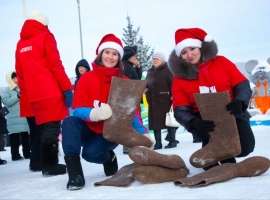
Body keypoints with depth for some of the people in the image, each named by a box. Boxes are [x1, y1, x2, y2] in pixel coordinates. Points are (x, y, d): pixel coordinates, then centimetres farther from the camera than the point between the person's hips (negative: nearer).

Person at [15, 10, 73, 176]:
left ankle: (46, 163, 15)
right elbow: (55, 65, -9)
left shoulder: (20, 44, 17)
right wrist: (67, 88, -8)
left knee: (44, 128, 13)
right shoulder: (45, 37, 0)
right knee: (53, 127, -6)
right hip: (51, 92, -6)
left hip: (34, 95, 6)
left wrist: (26, 94, 19)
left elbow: (20, 73, 16)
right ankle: (50, 165, -10)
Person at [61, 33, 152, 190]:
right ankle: (75, 174, -31)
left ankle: (108, 157, 6)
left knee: (90, 152, -31)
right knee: (69, 122, -30)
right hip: (88, 128, 2)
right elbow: (77, 109, -13)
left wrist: (143, 133, -22)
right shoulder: (87, 78, -5)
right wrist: (94, 113, -35)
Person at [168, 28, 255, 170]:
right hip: (204, 119, 0)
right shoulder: (180, 78, -1)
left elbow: (243, 85, 0)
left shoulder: (221, 62, -1)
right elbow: (181, 111, -6)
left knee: (244, 147, -23)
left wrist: (240, 101, -24)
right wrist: (194, 122, -31)